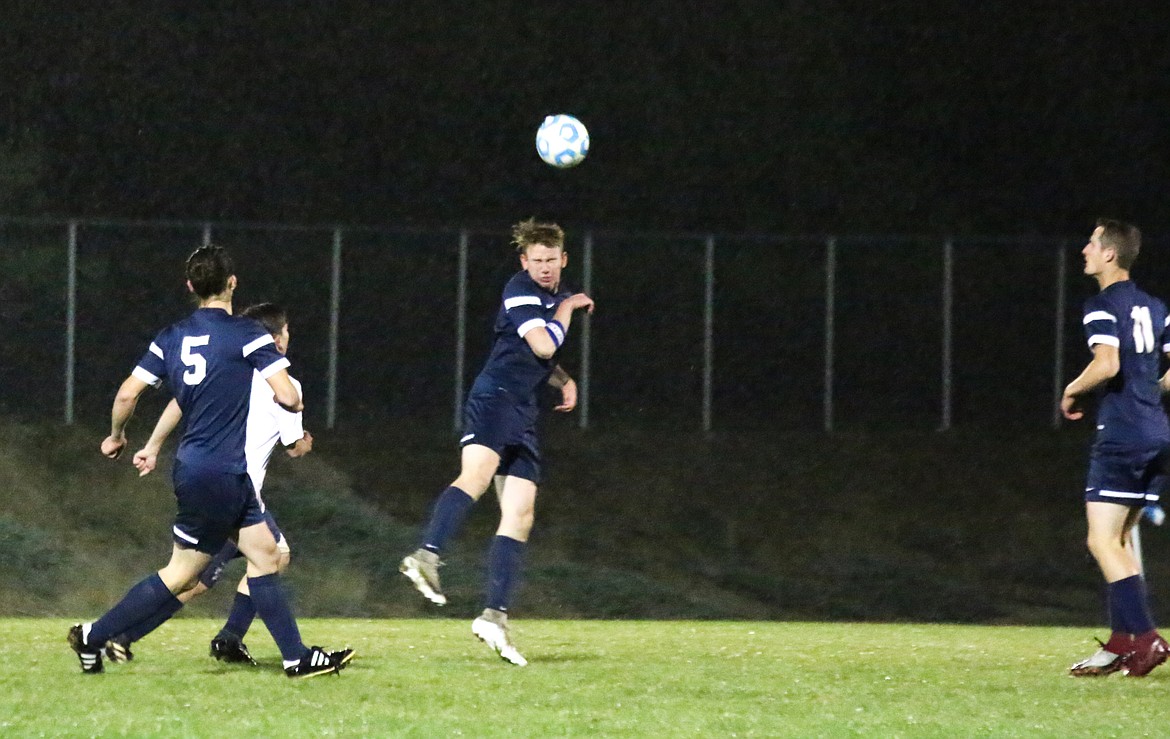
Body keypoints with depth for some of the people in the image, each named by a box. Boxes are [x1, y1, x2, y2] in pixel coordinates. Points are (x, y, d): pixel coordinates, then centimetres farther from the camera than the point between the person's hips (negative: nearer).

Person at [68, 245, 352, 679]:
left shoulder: (171, 338, 7)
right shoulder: (246, 334, -11)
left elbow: (127, 393, 4)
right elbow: (287, 395, -16)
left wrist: (116, 437, 22)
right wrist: (293, 403, 8)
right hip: (219, 473, -8)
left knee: (265, 554, 11)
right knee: (181, 574, -2)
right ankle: (94, 637, 2)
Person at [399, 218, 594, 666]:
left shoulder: (558, 298, 23)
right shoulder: (520, 290, -3)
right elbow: (542, 345, -16)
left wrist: (565, 381, 18)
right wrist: (567, 309, 0)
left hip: (523, 417, 9)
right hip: (494, 398, -9)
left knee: (520, 516, 2)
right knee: (476, 475, -33)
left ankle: (494, 617, 0)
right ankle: (426, 557, -53)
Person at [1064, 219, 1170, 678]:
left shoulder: (1102, 307, -9)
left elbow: (1107, 365, -23)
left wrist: (1072, 391, -6)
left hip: (1120, 437, -8)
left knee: (1103, 541, -8)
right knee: (1120, 540, 15)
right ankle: (1123, 643, 13)